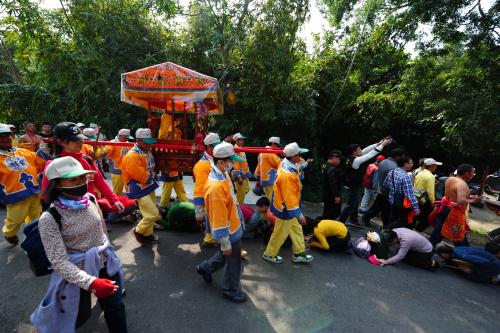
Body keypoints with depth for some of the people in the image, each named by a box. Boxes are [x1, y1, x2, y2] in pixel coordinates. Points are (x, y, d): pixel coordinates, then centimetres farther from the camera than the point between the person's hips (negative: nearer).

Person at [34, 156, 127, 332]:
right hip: (76, 273, -4)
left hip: (105, 264, 4)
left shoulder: (91, 199, -9)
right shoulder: (50, 218, -24)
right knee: (79, 316, 19)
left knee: (115, 307, 15)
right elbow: (59, 262, -24)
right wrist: (91, 282, -33)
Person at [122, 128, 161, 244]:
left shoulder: (147, 152, 6)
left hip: (149, 187, 9)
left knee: (151, 213, 15)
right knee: (153, 214, -9)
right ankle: (138, 231, 14)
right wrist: (151, 174, -6)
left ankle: (147, 234, 32)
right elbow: (143, 177, -24)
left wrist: (150, 174, 0)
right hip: (140, 190, -9)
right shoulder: (132, 156, -23)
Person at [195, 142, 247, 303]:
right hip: (228, 233, -9)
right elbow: (218, 220, -28)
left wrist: (239, 217, 21)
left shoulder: (223, 174, -3)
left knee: (226, 255, 30)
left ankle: (205, 267, 51)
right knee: (233, 263, 13)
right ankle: (231, 291, 39)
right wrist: (225, 244, -19)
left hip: (234, 226, 9)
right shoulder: (216, 187, -34)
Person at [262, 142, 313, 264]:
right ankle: (269, 254, 32)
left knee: (297, 229, 22)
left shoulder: (285, 164, -3)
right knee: (280, 234, 11)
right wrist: (299, 215, -23)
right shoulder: (288, 175, -33)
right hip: (285, 210, -9)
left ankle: (299, 253, 38)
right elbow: (289, 198, -29)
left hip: (288, 207, 9)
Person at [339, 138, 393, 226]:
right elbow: (371, 154, -21)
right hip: (353, 187, -10)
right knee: (350, 205, -2)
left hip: (353, 186, 10)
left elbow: (366, 150, 7)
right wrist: (383, 144, -15)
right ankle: (340, 222, 5)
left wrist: (378, 143, 6)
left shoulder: (351, 158, 2)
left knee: (355, 203, 21)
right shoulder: (356, 160, -24)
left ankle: (354, 221, 34)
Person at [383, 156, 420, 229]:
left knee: (394, 222, 20)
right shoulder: (405, 176, -23)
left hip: (392, 201, 8)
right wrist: (416, 208, -21)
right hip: (403, 204, -8)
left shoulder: (391, 172, 0)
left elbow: (385, 184, 14)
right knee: (403, 224, 5)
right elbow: (410, 194, -25)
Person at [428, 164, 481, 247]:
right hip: (454, 212, -8)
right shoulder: (462, 184, -22)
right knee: (460, 237, 6)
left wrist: (469, 196, 12)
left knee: (438, 230, 16)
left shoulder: (450, 179, 4)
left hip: (445, 207, 8)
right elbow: (461, 201, -30)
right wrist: (473, 200, -14)